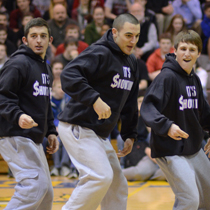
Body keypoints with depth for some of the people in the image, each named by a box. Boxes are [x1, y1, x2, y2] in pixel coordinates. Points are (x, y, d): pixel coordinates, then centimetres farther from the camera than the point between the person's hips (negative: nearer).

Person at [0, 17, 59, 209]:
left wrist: (51, 131, 18)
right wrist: (17, 116, -33)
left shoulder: (46, 69, 19)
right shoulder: (18, 64, -10)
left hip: (34, 139, 9)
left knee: (46, 193, 11)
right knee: (34, 185, -21)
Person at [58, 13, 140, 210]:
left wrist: (129, 135, 17)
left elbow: (129, 103, 22)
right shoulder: (99, 53, -14)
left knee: (117, 185, 9)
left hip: (100, 134, 9)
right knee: (100, 177, -20)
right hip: (78, 127, -9)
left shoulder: (131, 62, 14)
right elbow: (69, 75, -28)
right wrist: (94, 99, -34)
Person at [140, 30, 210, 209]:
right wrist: (166, 126, -41)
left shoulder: (195, 80, 9)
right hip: (171, 152, -9)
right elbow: (148, 108, -27)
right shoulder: (167, 77, -16)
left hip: (195, 150, 9)